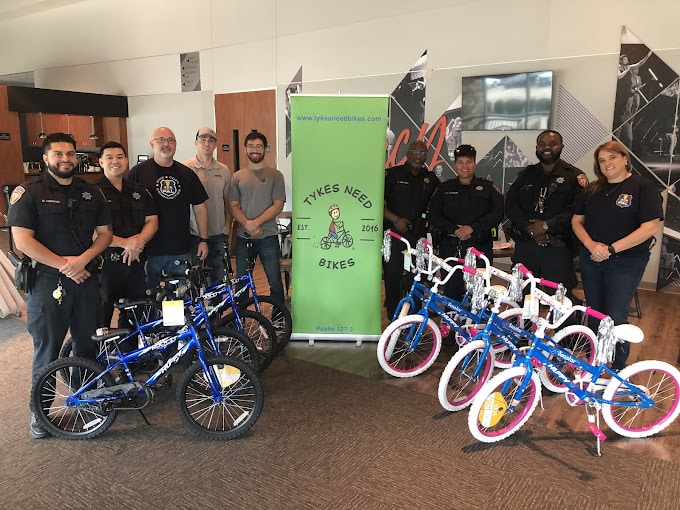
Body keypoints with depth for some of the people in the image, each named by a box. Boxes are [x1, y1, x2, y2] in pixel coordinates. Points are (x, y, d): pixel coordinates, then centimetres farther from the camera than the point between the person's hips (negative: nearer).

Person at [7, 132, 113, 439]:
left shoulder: (90, 193, 9)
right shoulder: (29, 192, -5)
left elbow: (105, 232, 6)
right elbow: (22, 240, -12)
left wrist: (84, 258, -11)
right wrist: (62, 264, -17)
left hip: (86, 279, 4)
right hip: (47, 282, -4)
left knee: (87, 343, 13)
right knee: (47, 349, 4)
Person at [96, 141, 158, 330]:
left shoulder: (139, 191, 13)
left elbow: (152, 221, 7)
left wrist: (138, 243, -12)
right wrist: (124, 242, -22)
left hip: (135, 263, 5)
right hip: (105, 265, -5)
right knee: (101, 317, 1)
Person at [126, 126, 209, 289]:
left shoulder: (187, 174, 9)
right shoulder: (138, 172, 0)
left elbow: (200, 207, 11)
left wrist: (203, 239, 7)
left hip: (181, 251, 2)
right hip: (148, 250, -2)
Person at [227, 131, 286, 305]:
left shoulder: (275, 175, 2)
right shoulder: (237, 177, 9)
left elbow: (278, 205, -6)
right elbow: (233, 206, 4)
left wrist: (256, 223, -16)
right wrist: (247, 224, -14)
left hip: (268, 237, -2)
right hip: (243, 237, 2)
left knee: (275, 281, 2)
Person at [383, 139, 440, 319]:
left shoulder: (431, 179, 12)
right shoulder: (392, 174, 1)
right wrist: (395, 219, -11)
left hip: (419, 236, 3)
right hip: (394, 233, -2)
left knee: (416, 277, 3)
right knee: (392, 276, 0)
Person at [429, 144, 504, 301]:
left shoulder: (488, 187, 10)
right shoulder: (445, 188, 13)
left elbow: (498, 213, -3)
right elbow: (433, 216, 3)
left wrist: (472, 227, -14)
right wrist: (455, 229, -12)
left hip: (480, 247, -1)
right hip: (451, 248, 1)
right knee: (451, 290, 0)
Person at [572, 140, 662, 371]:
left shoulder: (643, 187, -8)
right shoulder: (593, 190, 9)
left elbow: (650, 227, -16)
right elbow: (577, 220, 7)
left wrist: (611, 249, -19)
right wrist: (591, 245, -12)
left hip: (625, 264, -5)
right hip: (591, 260, 5)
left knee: (615, 319, -4)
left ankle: (619, 371, 15)